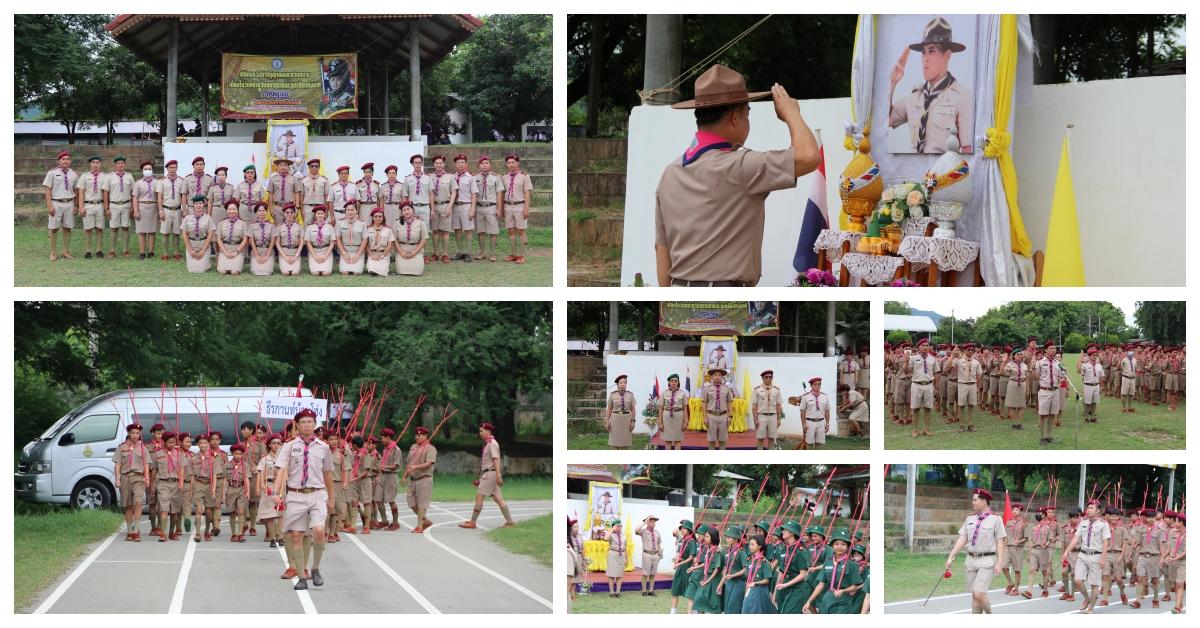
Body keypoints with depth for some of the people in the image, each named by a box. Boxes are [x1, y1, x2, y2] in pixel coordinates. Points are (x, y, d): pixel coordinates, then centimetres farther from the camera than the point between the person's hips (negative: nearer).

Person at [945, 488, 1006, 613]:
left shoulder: (995, 519, -5)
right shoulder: (970, 518, 10)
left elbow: (1000, 542, -6)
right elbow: (962, 539, 10)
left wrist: (999, 563, -13)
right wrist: (951, 557, 3)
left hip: (987, 561, -5)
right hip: (971, 559, 6)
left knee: (979, 594, -14)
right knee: (974, 595, 8)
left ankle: (990, 616, 9)